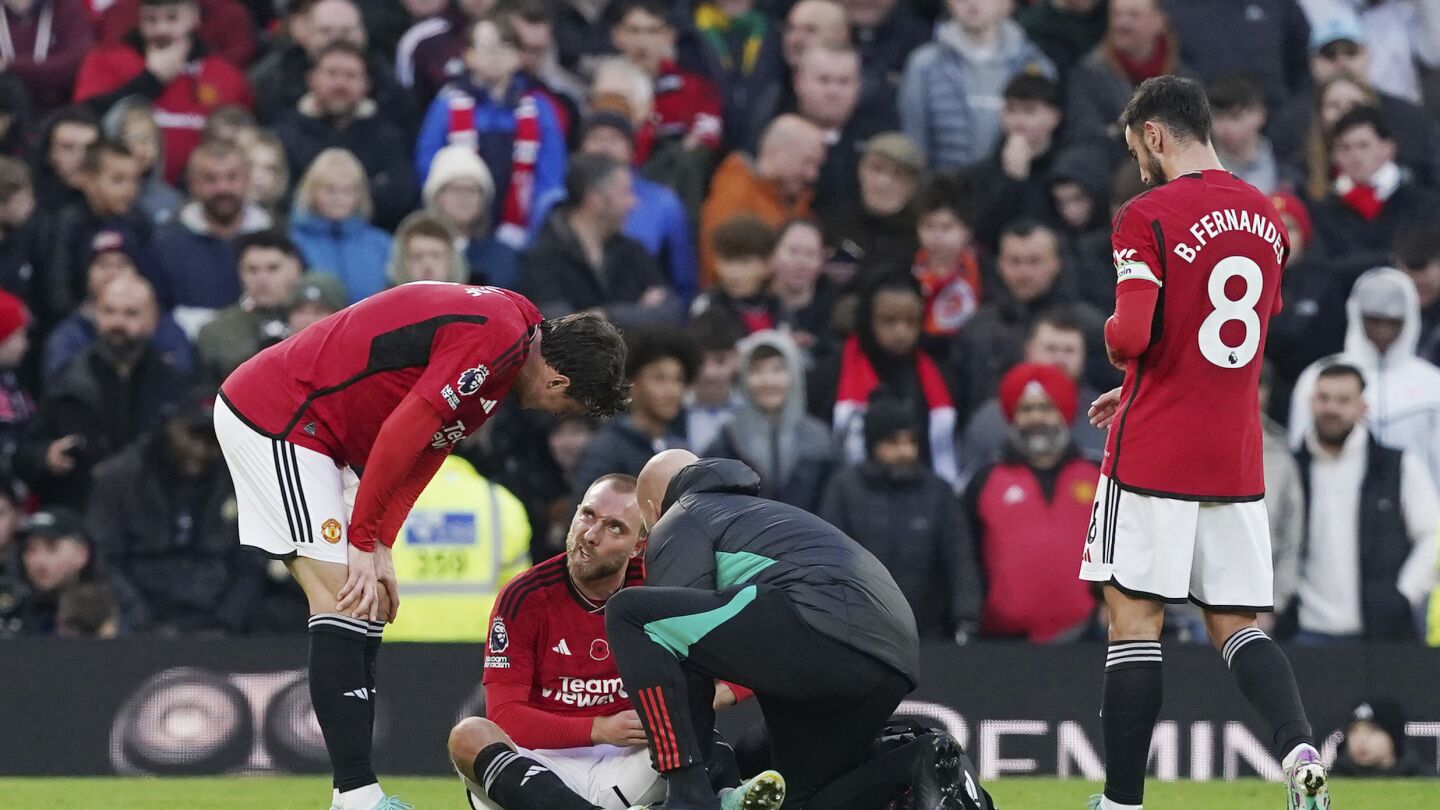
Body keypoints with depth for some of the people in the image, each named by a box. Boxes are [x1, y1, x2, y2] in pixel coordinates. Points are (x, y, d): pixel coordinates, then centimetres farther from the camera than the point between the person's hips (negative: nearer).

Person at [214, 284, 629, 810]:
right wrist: (365, 542, -13)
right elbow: (401, 434, -23)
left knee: (366, 607, 8)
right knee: (344, 602, -14)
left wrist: (380, 548, 3)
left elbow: (425, 448, 12)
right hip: (275, 416, -10)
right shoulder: (498, 338, -20)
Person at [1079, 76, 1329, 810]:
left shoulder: (1148, 217, -12)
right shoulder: (1266, 218, 11)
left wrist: (1111, 335, 3)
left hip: (1153, 454, -6)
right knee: (1237, 626, 8)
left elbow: (1131, 337, -21)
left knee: (1134, 619, 1)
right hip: (1237, 461, 6)